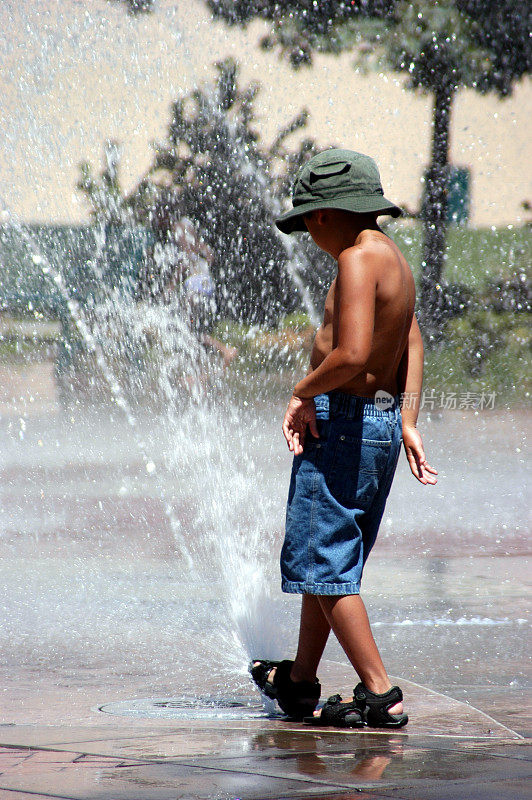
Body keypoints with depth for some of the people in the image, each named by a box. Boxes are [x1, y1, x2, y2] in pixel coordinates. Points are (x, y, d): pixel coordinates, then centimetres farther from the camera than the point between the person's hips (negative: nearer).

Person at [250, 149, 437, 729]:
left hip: (342, 421, -10)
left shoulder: (358, 259, -18)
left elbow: (352, 354, -27)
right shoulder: (395, 260, 12)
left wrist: (304, 392, -11)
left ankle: (380, 695, -7)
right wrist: (408, 424, 10)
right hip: (383, 421, 10)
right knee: (328, 558, 20)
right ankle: (299, 682, 32)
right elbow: (412, 345, 13)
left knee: (322, 562, -4)